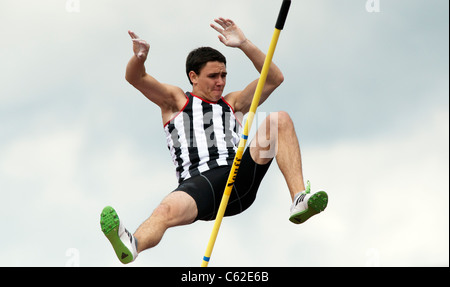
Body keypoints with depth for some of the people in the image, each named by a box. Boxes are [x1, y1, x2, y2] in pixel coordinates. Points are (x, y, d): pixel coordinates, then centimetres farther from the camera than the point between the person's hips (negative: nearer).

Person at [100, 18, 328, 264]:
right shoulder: (175, 101, 24)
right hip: (197, 180, -3)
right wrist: (139, 58, -16)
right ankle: (131, 247, -70)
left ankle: (299, 200, -27)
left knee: (279, 120, -14)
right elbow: (135, 78, 9)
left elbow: (274, 78, 20)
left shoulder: (233, 103, 30)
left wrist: (244, 45, 6)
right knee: (167, 210, -38)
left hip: (240, 179, 3)